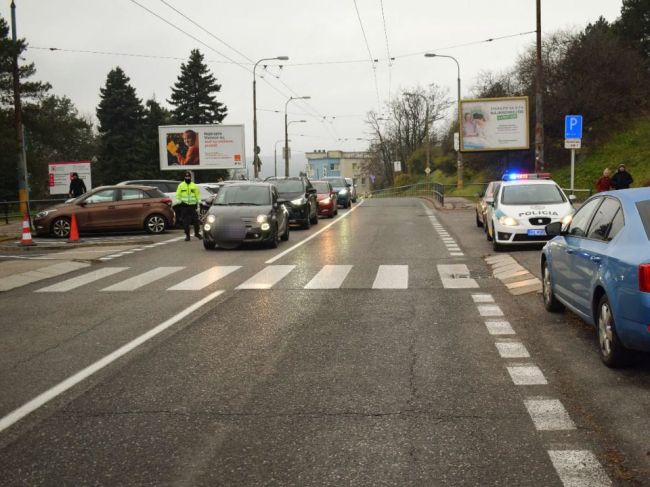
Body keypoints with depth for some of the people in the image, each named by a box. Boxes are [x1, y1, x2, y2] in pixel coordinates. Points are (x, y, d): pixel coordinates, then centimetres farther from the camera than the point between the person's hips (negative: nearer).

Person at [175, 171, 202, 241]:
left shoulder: (194, 186, 8)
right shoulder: (181, 185, 4)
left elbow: (198, 195, 13)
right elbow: (178, 195, 5)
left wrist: (197, 202, 6)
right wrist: (180, 201, -5)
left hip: (192, 206, 1)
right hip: (184, 206, -1)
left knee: (195, 220, 2)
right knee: (185, 222, 0)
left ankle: (197, 233, 20)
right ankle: (187, 236, 7)